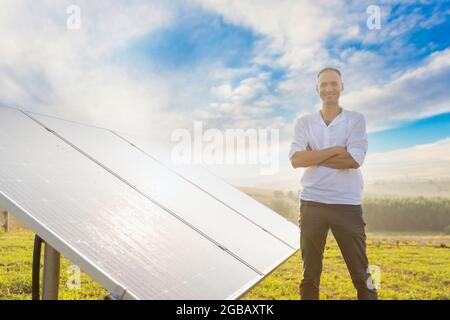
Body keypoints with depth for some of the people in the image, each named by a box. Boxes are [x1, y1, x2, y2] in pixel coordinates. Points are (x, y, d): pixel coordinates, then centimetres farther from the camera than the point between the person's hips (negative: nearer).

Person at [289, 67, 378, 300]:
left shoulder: (356, 119, 3)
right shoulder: (304, 122, 7)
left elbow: (354, 159, -12)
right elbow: (296, 159, -8)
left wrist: (312, 156, -7)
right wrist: (334, 150, -11)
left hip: (347, 204, -1)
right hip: (312, 204, 2)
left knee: (361, 273, 6)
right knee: (310, 274, 13)